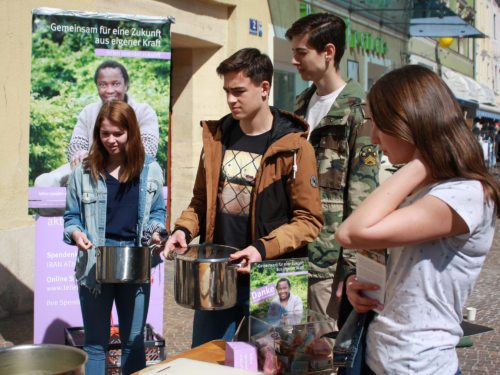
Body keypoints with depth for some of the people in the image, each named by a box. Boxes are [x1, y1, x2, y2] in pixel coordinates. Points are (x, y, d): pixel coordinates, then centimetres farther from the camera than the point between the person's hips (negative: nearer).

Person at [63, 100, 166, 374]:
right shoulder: (84, 171, -3)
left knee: (134, 341, 14)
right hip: (95, 265, -1)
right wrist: (75, 233, -17)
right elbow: (71, 216, 3)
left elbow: (158, 211, 9)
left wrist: (155, 230, -10)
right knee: (95, 342, 11)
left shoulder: (150, 170, 1)